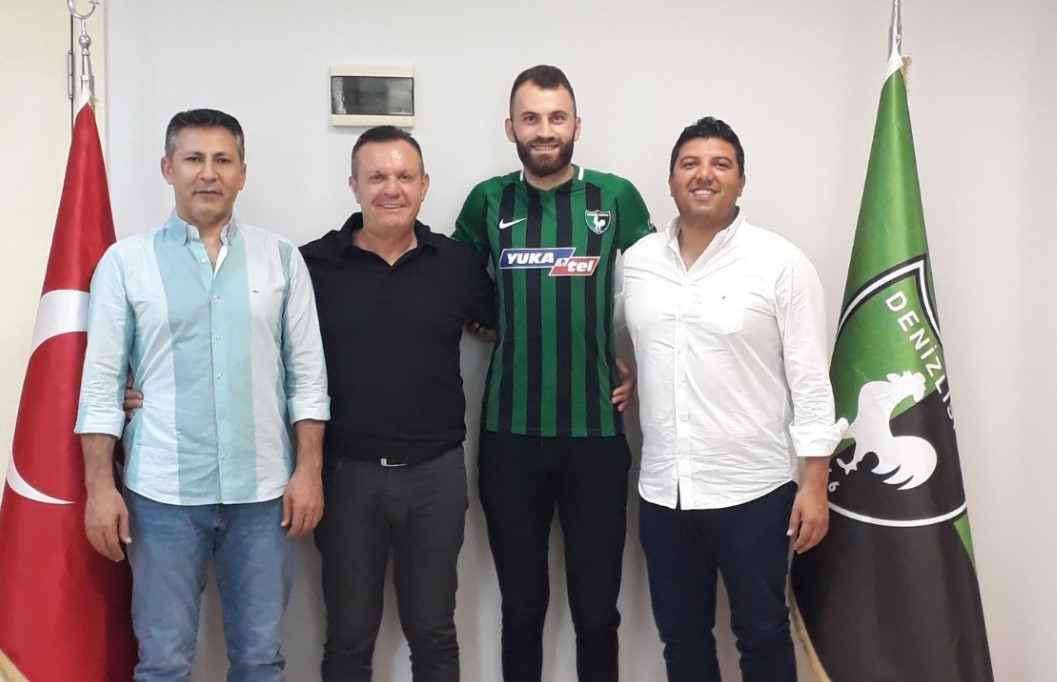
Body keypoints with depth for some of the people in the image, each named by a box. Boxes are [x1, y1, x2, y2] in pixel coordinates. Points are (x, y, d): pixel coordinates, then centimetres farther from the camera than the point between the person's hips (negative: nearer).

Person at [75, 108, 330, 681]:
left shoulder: (281, 259, 5)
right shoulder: (126, 262, 1)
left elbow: (307, 374, 5)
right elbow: (102, 384, 0)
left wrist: (308, 470, -1)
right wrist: (100, 488, -4)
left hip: (263, 490, 1)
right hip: (162, 492, -1)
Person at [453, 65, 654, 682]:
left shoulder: (616, 197, 0)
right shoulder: (488, 201, 4)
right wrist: (498, 330, 3)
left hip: (596, 431, -1)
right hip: (509, 433, 1)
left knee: (597, 607, 7)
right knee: (522, 604, 12)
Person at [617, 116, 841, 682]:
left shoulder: (781, 263, -7)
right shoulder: (636, 262, 4)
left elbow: (810, 379, -8)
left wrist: (814, 485, -10)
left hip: (753, 489, -4)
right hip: (662, 489, 4)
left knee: (761, 633, 10)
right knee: (680, 635, 16)